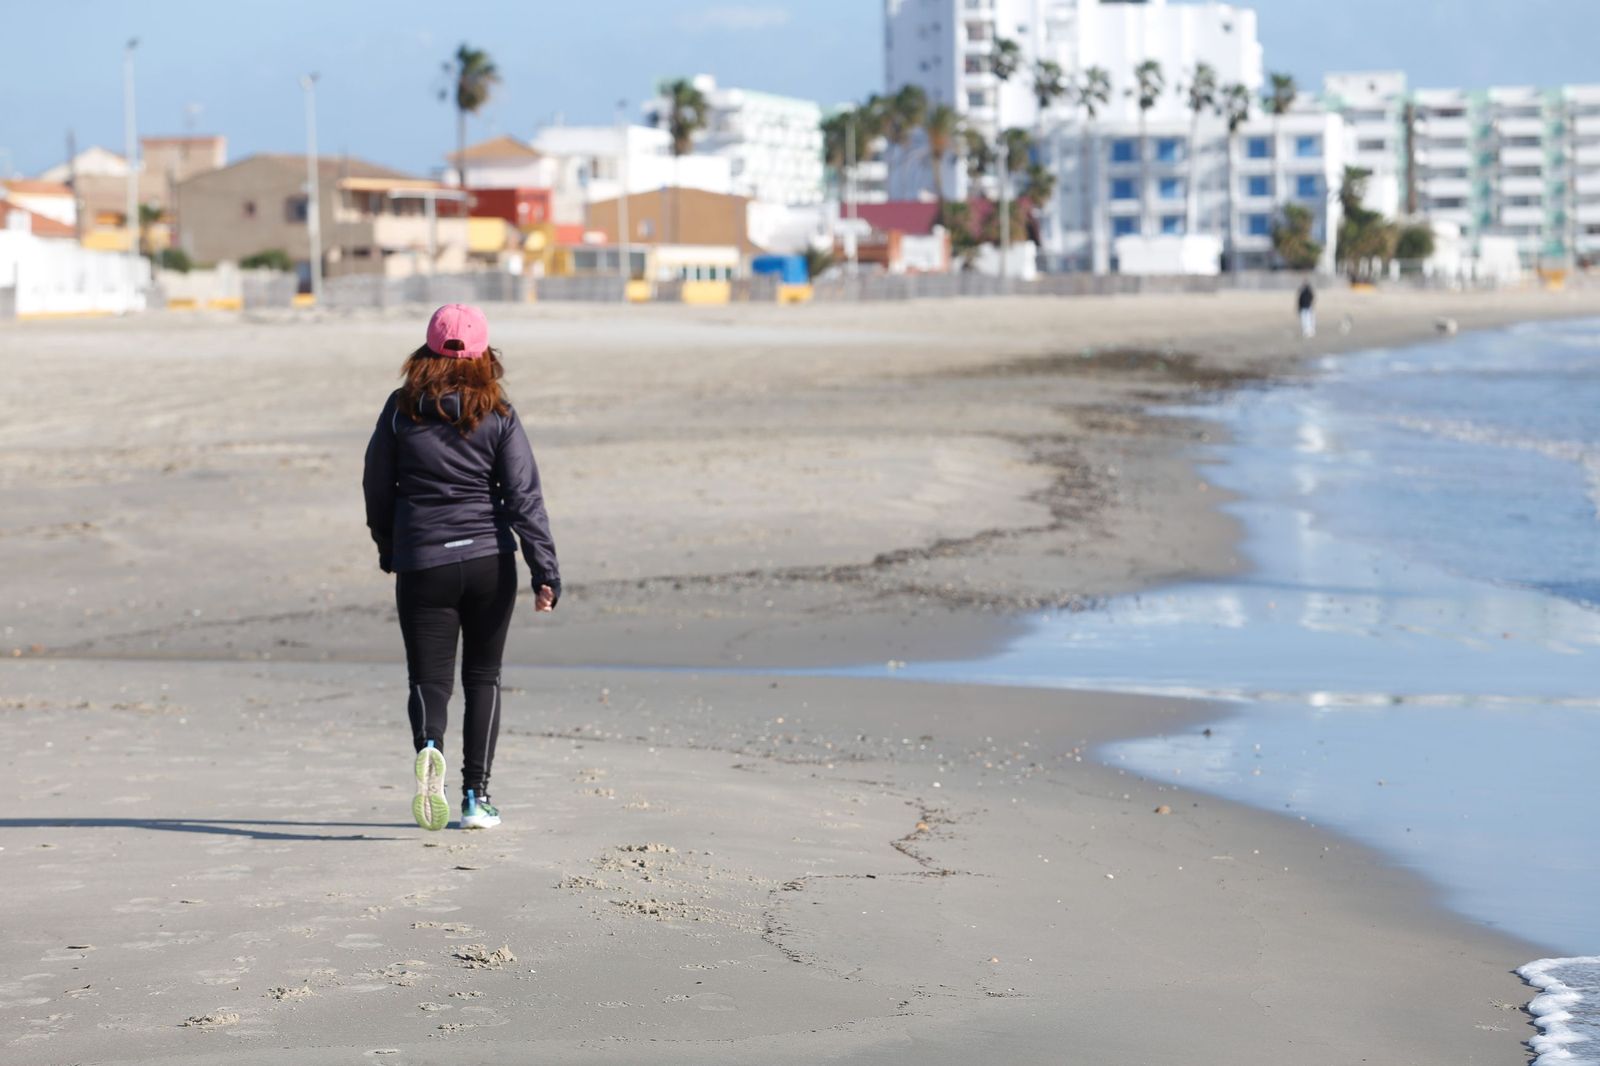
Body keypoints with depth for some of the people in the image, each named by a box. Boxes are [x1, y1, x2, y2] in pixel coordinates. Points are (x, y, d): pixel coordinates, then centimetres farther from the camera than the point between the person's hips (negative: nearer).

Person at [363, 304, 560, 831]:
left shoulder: (400, 410, -1)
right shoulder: (498, 415, -4)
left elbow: (377, 487, 7)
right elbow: (524, 496, -8)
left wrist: (389, 550, 23)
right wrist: (546, 571, -7)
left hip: (422, 564, 0)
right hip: (489, 560, 0)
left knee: (429, 677, 3)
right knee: (482, 677, 14)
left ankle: (429, 748, -29)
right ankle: (476, 796, 11)